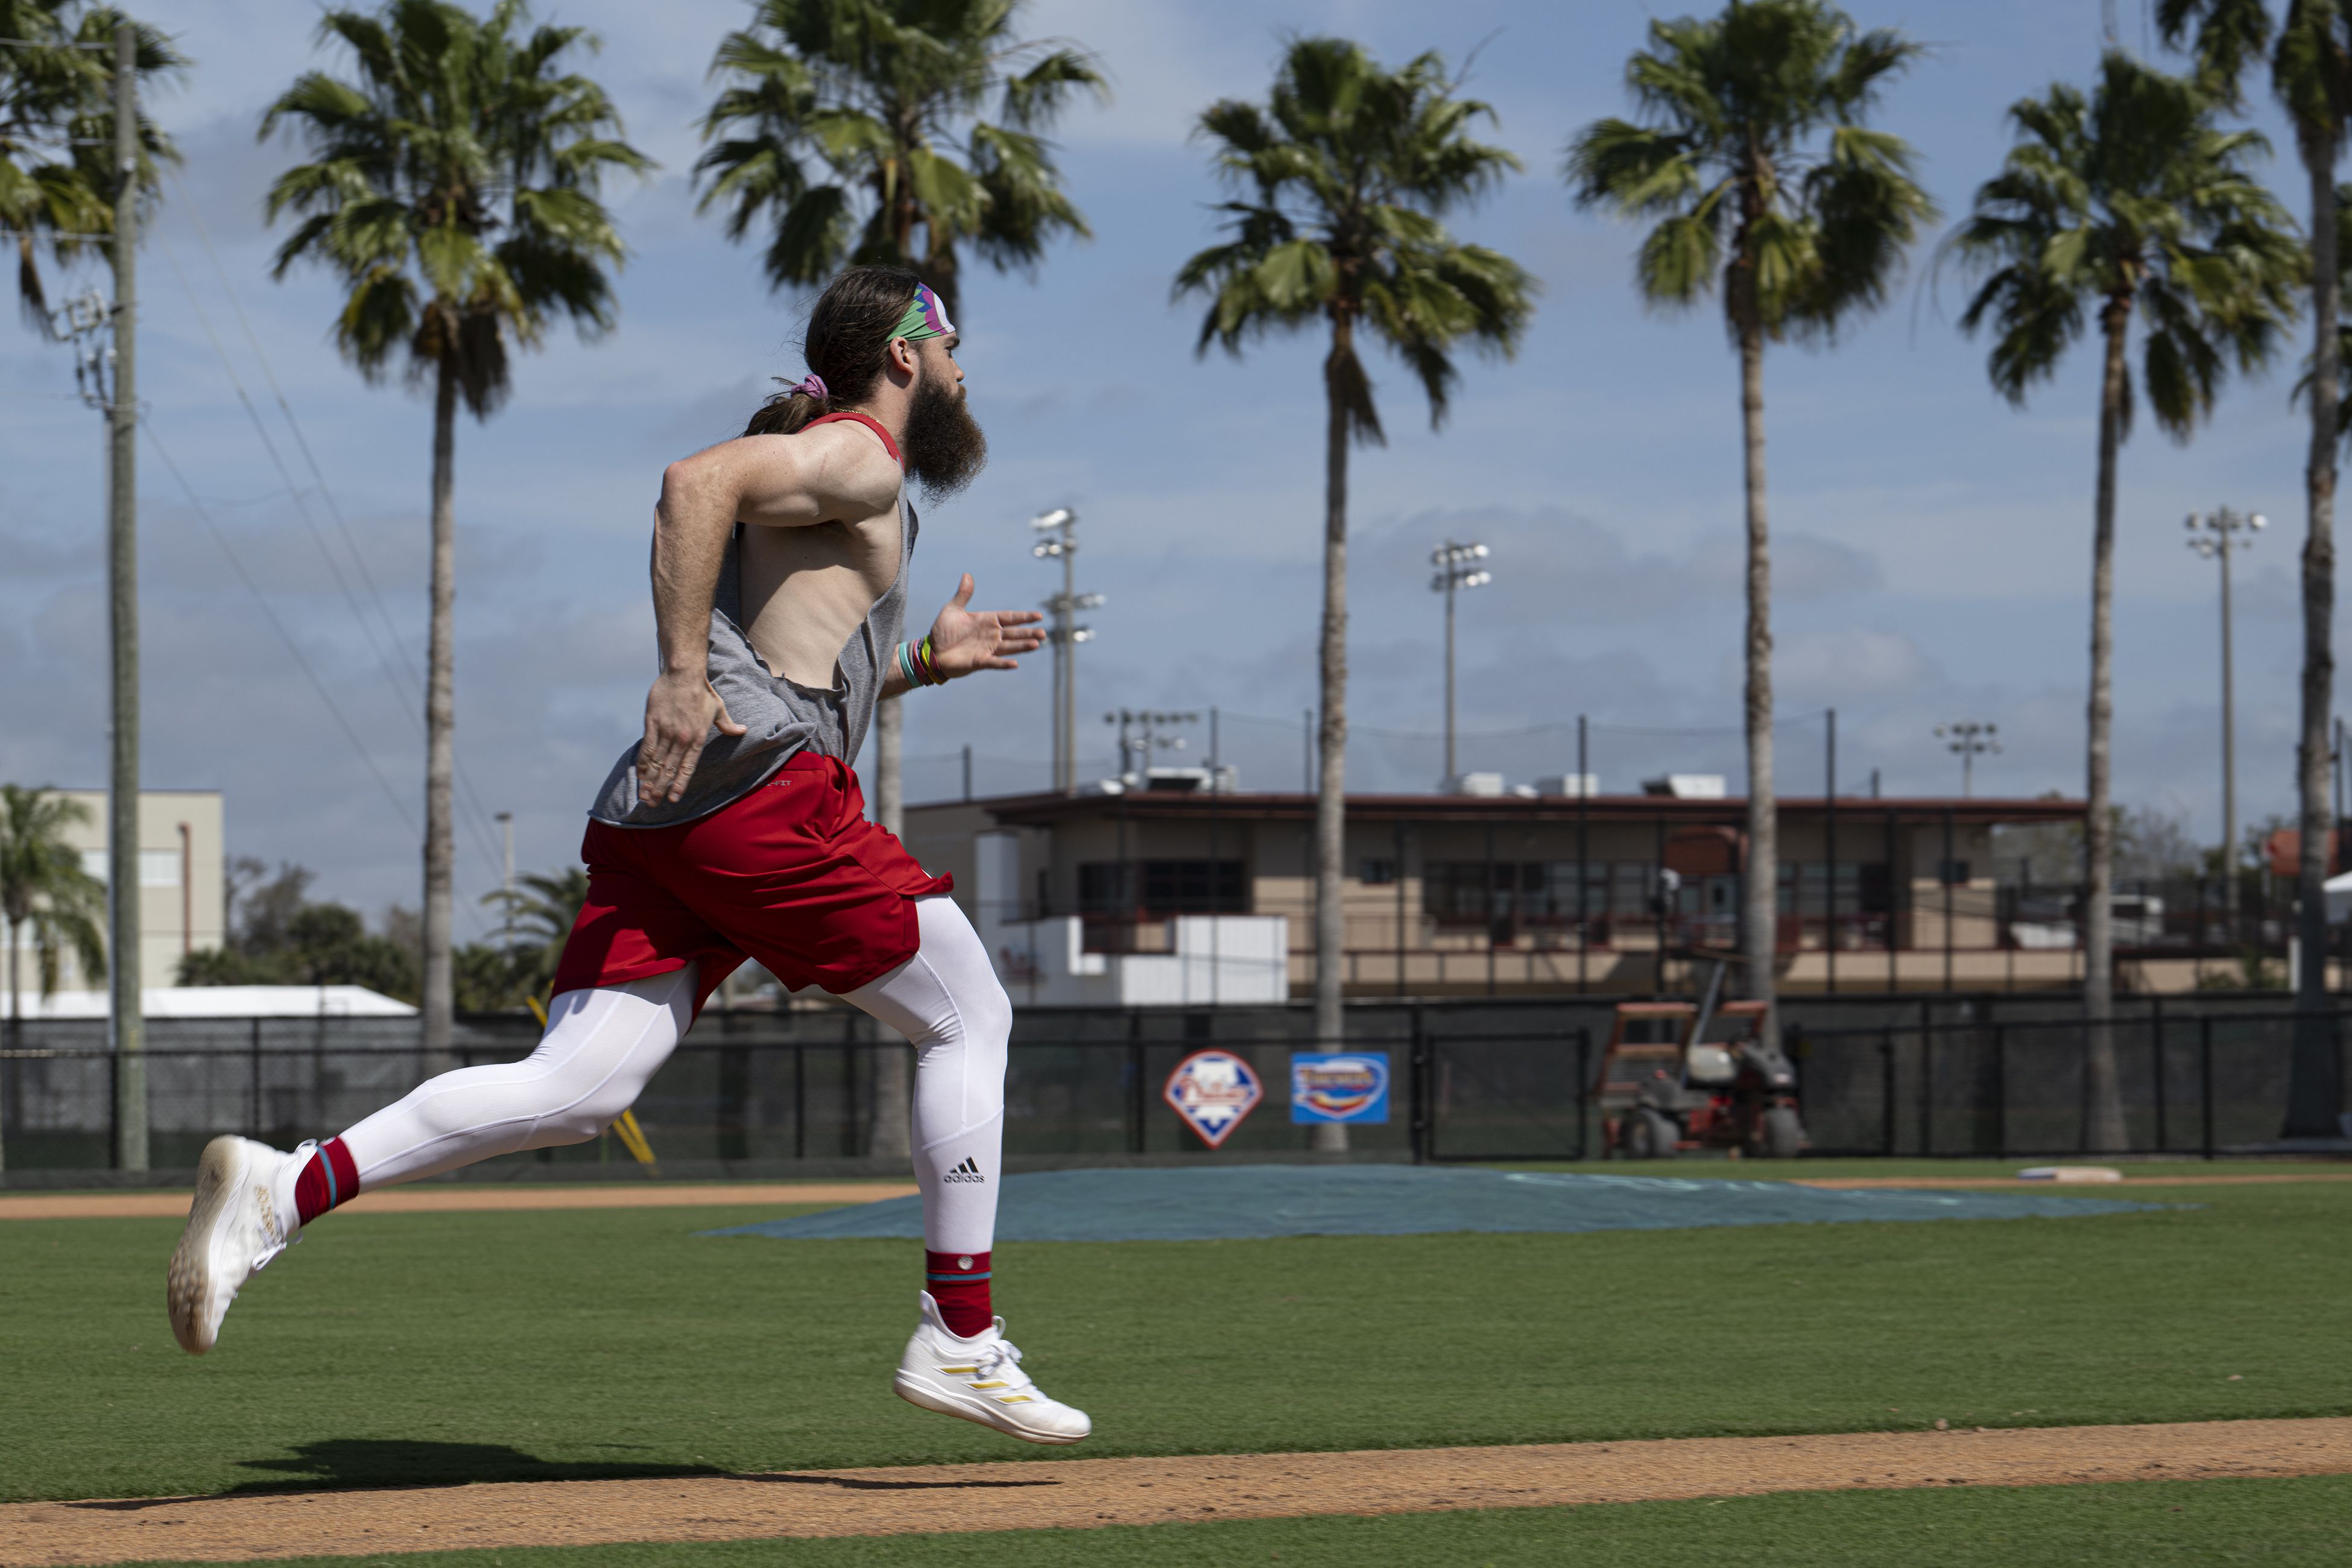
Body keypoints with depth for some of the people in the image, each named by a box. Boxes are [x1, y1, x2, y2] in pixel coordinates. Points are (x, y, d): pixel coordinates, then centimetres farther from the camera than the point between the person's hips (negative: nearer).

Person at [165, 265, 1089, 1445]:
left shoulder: (837, 475, 32)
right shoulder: (860, 456, 2)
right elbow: (698, 481, -17)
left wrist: (923, 663, 35)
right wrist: (685, 674, -23)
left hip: (648, 816, 9)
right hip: (762, 790, -9)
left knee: (572, 1092, -4)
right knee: (967, 1021, 6)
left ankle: (281, 1192, -19)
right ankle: (958, 1340, 6)